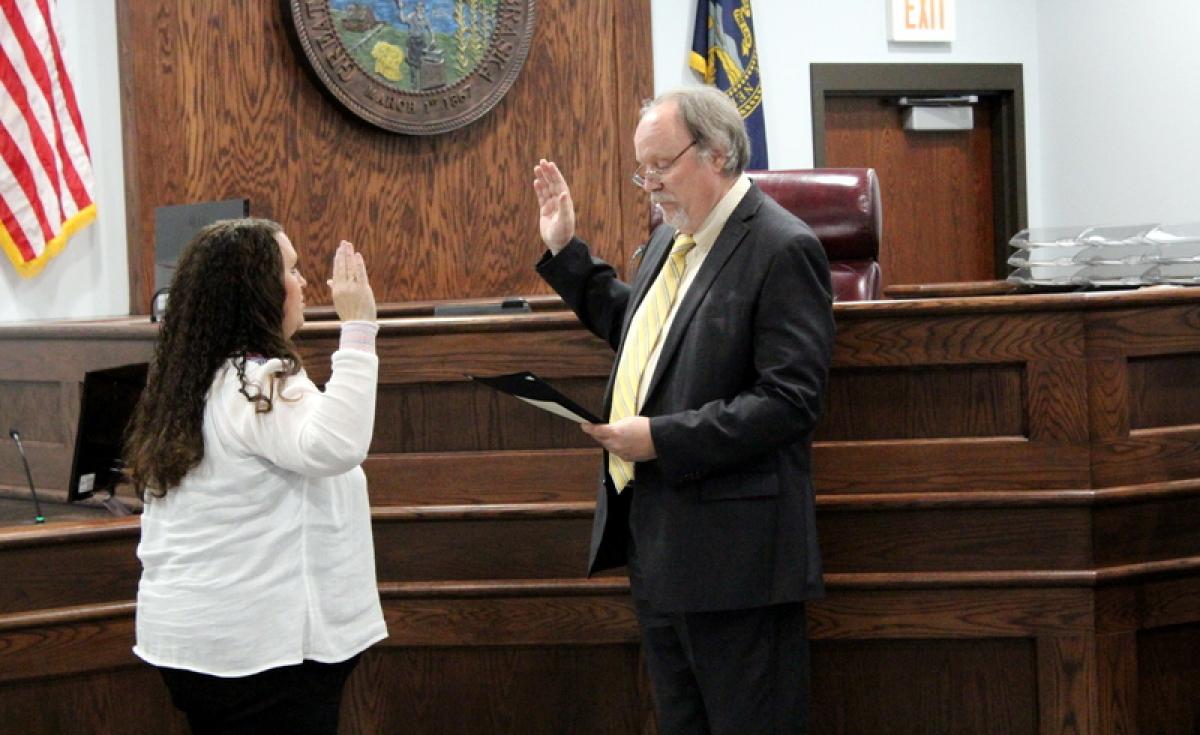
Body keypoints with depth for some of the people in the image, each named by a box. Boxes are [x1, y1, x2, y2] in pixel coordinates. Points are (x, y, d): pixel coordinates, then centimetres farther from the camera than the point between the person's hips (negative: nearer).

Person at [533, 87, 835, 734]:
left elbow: (789, 400, -21)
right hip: (658, 542, 9)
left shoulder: (782, 250, -15)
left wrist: (662, 439, -23)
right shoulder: (671, 238, 14)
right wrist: (565, 253, 22)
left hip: (731, 554, -9)